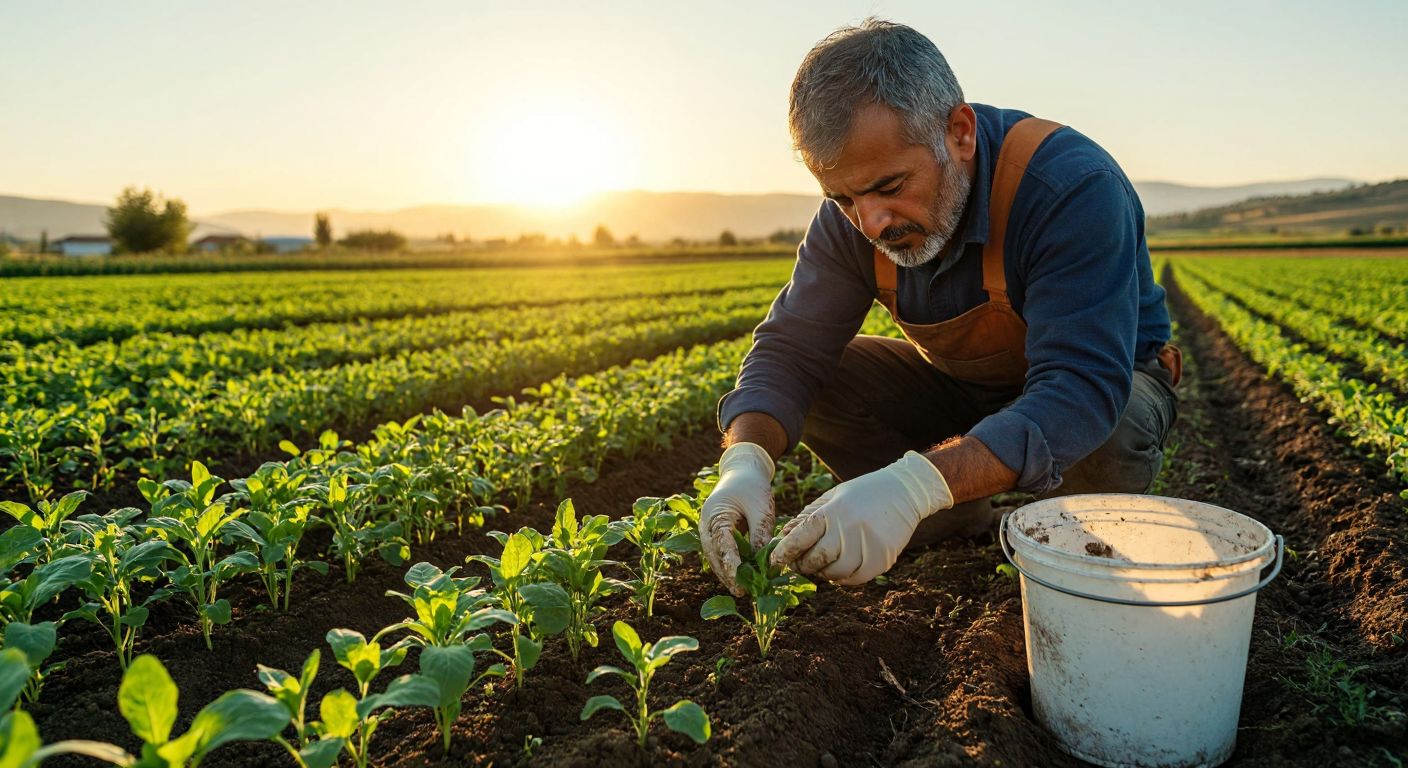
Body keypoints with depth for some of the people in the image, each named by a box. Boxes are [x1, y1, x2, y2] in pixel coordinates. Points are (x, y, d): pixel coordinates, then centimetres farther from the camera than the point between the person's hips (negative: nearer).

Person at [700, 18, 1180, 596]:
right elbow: (788, 348, -17)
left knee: (1106, 441, -38)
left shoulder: (1072, 187, -34)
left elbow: (1083, 390, -43)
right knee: (817, 385, -15)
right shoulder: (853, 215, -18)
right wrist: (746, 457, -39)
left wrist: (915, 483, -57)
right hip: (963, 389, 4)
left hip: (1108, 388, -4)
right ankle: (962, 523, 1)